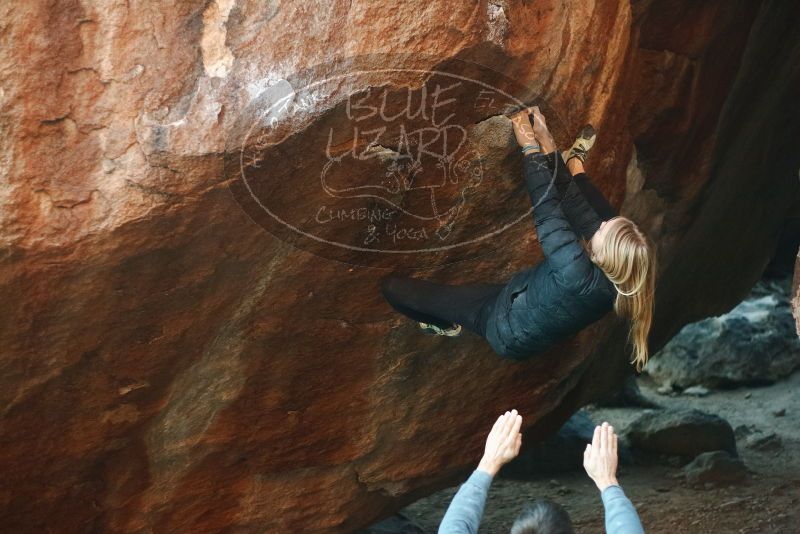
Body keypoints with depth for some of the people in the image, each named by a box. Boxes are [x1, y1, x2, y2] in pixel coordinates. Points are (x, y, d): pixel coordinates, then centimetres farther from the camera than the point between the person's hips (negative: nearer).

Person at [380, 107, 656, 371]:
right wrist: (546, 143, -18)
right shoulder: (615, 278, -25)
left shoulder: (578, 275, -46)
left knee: (393, 286, -1)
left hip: (506, 328, -6)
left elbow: (548, 212, -39)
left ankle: (445, 325, 26)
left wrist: (530, 147, -28)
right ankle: (575, 163, 28)